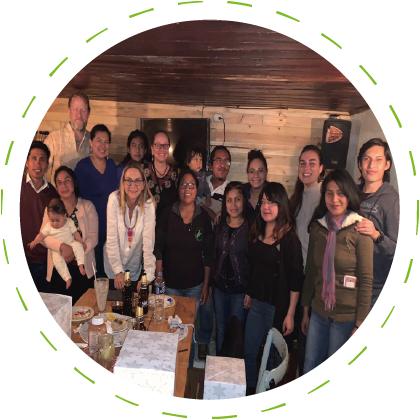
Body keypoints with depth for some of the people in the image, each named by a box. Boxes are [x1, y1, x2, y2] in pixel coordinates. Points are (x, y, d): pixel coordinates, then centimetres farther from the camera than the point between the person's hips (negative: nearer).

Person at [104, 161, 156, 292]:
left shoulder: (149, 204, -19)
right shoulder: (114, 199, -19)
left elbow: (148, 241, -21)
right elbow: (112, 238, -17)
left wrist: (148, 277, -26)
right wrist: (118, 271, -18)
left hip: (135, 267, 0)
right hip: (113, 266, 0)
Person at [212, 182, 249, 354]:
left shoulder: (250, 228, -12)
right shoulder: (220, 225, 2)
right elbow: (214, 255, 7)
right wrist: (210, 284, 7)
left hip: (240, 289, -4)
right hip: (219, 286, 4)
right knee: (220, 329, 19)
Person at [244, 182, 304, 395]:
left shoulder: (289, 238, -14)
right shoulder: (256, 233, 3)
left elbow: (295, 280, -14)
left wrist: (290, 314, -15)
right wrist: (248, 293, 14)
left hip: (278, 306, -5)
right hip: (257, 303, 5)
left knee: (274, 356, 13)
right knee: (249, 352, 16)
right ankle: (249, 390, 39)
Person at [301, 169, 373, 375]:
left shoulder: (360, 230, -11)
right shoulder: (318, 227, 2)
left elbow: (366, 280, -12)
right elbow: (310, 273, 6)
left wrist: (360, 324, -11)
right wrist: (305, 311, 10)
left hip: (346, 316, -4)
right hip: (319, 313, 4)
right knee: (308, 371, 14)